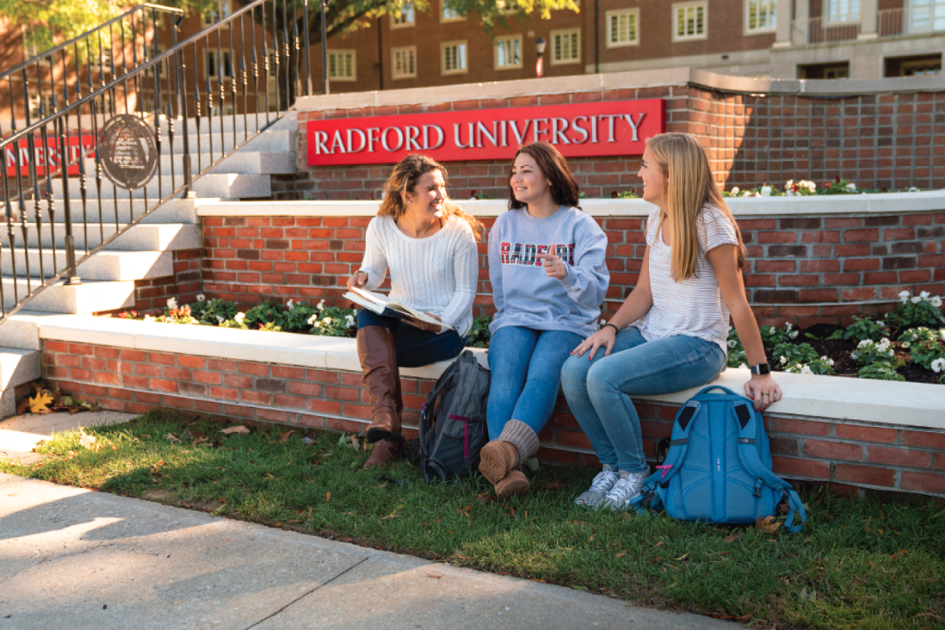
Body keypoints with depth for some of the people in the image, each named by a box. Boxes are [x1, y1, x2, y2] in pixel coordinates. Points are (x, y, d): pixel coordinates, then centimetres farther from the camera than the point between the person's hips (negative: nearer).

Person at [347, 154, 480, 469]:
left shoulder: (458, 230, -6)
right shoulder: (381, 228, 1)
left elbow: (466, 291, -4)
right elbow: (374, 272, 13)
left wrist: (441, 322, -21)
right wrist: (363, 277, -13)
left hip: (447, 328, -4)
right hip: (399, 322, 4)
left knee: (371, 346, -25)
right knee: (367, 317, -30)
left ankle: (386, 440, -12)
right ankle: (387, 423, -36)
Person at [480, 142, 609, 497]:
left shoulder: (580, 225, 4)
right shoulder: (504, 225, 18)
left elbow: (596, 290, -8)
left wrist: (567, 274, -27)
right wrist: (510, 319, 9)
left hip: (567, 323, -2)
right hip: (514, 320, 3)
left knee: (542, 374, -34)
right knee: (505, 374, -30)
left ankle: (509, 447, -56)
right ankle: (507, 469, -45)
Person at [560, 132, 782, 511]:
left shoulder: (709, 223, -12)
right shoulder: (656, 219, 12)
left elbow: (736, 302, -13)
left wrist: (760, 372, -13)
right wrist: (611, 328, -4)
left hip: (698, 345, -7)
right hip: (651, 333, 8)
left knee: (604, 377, -28)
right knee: (574, 371, -16)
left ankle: (635, 472, -5)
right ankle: (612, 466, 1)